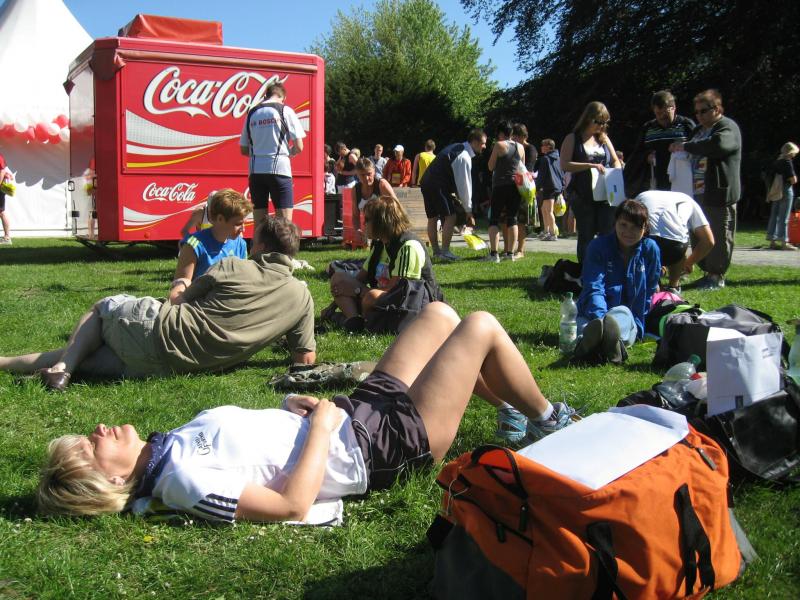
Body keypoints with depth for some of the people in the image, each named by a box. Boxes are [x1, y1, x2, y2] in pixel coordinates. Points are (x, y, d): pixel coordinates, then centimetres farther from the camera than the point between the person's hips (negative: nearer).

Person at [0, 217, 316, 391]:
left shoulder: (232, 267, -2)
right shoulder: (301, 296, 1)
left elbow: (179, 301, 11)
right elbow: (305, 359, 4)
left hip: (159, 328, -3)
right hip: (172, 365, 3)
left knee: (103, 307, 28)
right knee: (84, 354, 19)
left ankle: (61, 367, 16)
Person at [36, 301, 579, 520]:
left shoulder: (168, 446, 2)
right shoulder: (185, 482, -26)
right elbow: (292, 505, -31)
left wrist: (289, 406, -2)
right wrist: (322, 421, -23)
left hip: (361, 412, 9)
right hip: (383, 445, -9)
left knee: (439, 313, 18)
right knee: (481, 327, -4)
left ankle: (518, 407, 35)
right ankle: (548, 422, 22)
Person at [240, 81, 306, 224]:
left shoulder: (252, 113, 12)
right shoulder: (285, 111, 0)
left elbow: (244, 150, 14)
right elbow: (299, 147, -2)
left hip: (256, 171, 4)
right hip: (280, 169, -4)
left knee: (259, 222, 7)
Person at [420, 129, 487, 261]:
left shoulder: (457, 148, 16)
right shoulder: (464, 157, -15)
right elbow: (464, 184, -13)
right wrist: (468, 210, -7)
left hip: (426, 182, 10)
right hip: (437, 186, -10)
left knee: (432, 218, 13)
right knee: (450, 216, -6)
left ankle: (436, 251, 20)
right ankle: (445, 252, -4)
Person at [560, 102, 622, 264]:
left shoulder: (604, 138, 17)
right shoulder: (573, 139, 3)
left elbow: (616, 161, 22)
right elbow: (564, 165, -9)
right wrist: (590, 166, -18)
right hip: (582, 196, -3)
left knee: (608, 233, -4)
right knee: (586, 235, 2)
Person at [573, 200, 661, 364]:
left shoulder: (650, 249, 5)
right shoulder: (598, 246, -1)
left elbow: (650, 291, 13)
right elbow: (593, 288, -12)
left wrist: (636, 325, 4)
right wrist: (600, 319, -31)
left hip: (629, 319, 1)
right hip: (593, 314, 0)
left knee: (622, 312, -37)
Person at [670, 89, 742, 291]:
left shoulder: (728, 127, -8)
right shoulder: (699, 130, 21)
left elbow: (717, 145, -30)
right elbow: (691, 155, 36)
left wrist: (686, 147, -22)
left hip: (719, 193, -9)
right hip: (698, 192, 9)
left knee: (719, 236, -2)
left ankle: (717, 276, 3)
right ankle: (708, 272, 20)